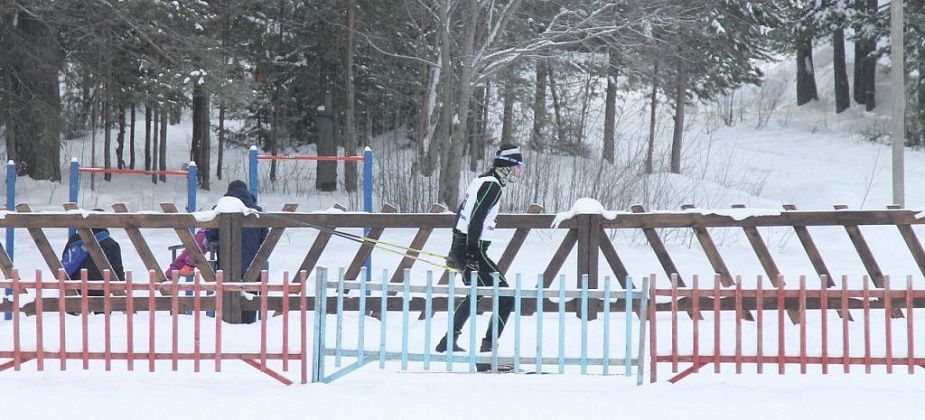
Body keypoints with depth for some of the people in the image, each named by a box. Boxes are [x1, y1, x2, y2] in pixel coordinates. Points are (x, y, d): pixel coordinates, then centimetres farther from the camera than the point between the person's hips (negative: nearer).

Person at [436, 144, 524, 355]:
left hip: (460, 248, 10)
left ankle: (448, 342, 32)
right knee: (506, 298, -9)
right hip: (472, 250, -10)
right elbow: (476, 221, -22)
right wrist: (471, 256, -25)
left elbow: (461, 213, 23)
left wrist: (455, 251, 29)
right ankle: (488, 347, -13)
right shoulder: (492, 186, -13)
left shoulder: (480, 180, 16)